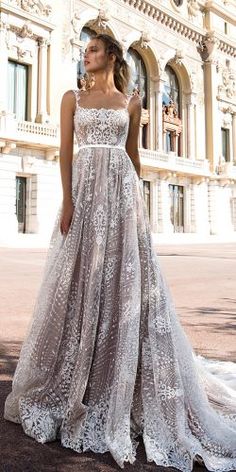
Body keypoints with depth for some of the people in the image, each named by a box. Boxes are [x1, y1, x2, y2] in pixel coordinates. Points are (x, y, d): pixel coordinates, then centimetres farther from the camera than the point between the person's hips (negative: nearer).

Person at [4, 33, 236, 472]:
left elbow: (133, 154, 15)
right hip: (84, 189, 0)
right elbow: (65, 150, 3)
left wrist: (138, 200, 9)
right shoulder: (73, 97, 13)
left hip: (121, 190, 0)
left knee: (124, 281, -3)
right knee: (81, 280, -1)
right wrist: (67, 201, -9)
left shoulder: (131, 102, 15)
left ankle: (123, 389, 9)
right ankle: (73, 385, 14)